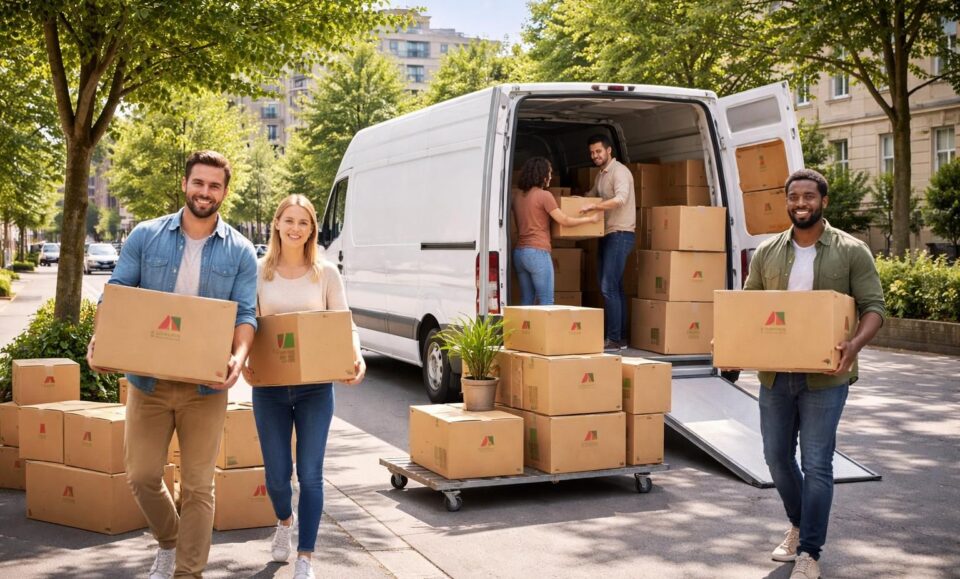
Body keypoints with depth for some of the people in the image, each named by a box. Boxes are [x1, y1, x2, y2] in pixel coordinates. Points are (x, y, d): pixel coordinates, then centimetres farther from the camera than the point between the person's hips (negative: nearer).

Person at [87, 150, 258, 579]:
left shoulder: (239, 252, 1)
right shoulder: (146, 237, 2)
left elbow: (246, 314, -2)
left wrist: (239, 356, -22)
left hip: (205, 386, -1)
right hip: (148, 379, 1)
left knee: (197, 486, 5)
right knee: (141, 475, 8)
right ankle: (169, 542, 36)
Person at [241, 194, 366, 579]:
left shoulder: (326, 273, 1)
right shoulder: (259, 271, 2)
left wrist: (356, 356, -19)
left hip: (315, 386, -1)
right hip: (269, 385, 1)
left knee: (310, 473, -2)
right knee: (277, 473, 8)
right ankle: (284, 520, 43)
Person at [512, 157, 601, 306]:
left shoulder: (517, 196, 13)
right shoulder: (544, 195, -8)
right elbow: (564, 221, -5)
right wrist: (590, 219, 7)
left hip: (519, 252, 8)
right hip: (537, 252, -8)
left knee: (527, 301, 9)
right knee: (546, 302, -4)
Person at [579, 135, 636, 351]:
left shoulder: (619, 171, -12)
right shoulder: (601, 175, 17)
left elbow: (621, 198, -29)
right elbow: (591, 195, 32)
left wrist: (593, 206, -35)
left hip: (620, 234, -10)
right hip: (607, 235, 10)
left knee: (609, 287, -13)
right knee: (614, 287, 11)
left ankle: (614, 340, -10)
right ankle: (620, 337, 17)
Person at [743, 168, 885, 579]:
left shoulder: (851, 252, -3)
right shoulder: (766, 253, 7)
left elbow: (873, 307, -5)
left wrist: (855, 344, -24)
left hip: (825, 376, -4)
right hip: (775, 374, 4)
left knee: (816, 464, -3)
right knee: (777, 456, 13)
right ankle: (799, 525, 37)